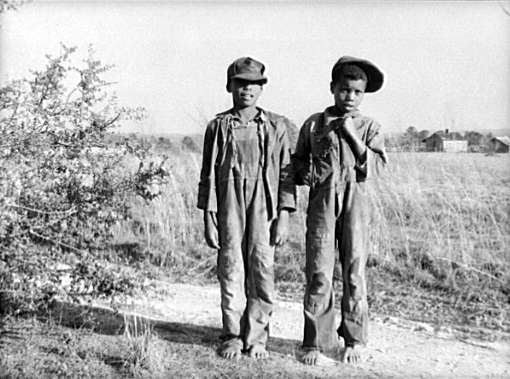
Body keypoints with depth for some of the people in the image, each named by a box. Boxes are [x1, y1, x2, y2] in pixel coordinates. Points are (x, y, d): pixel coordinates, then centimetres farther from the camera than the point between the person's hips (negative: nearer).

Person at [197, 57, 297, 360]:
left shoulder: (277, 126, 6)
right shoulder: (218, 127, 7)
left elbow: (286, 174, 5)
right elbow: (208, 174, 7)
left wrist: (284, 217, -2)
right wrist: (208, 218, 2)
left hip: (264, 209, 0)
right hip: (229, 209, 0)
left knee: (263, 272, -1)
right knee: (231, 273, 3)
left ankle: (257, 338, 13)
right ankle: (232, 337, 16)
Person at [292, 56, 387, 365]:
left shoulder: (369, 127, 8)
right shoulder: (314, 123, 9)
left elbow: (378, 166, -4)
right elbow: (298, 160, 17)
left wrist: (353, 136, -11)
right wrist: (306, 172, -5)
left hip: (356, 202, 0)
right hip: (322, 202, 0)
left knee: (355, 270, 3)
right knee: (319, 272, -2)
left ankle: (353, 340, 18)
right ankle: (316, 342, 9)